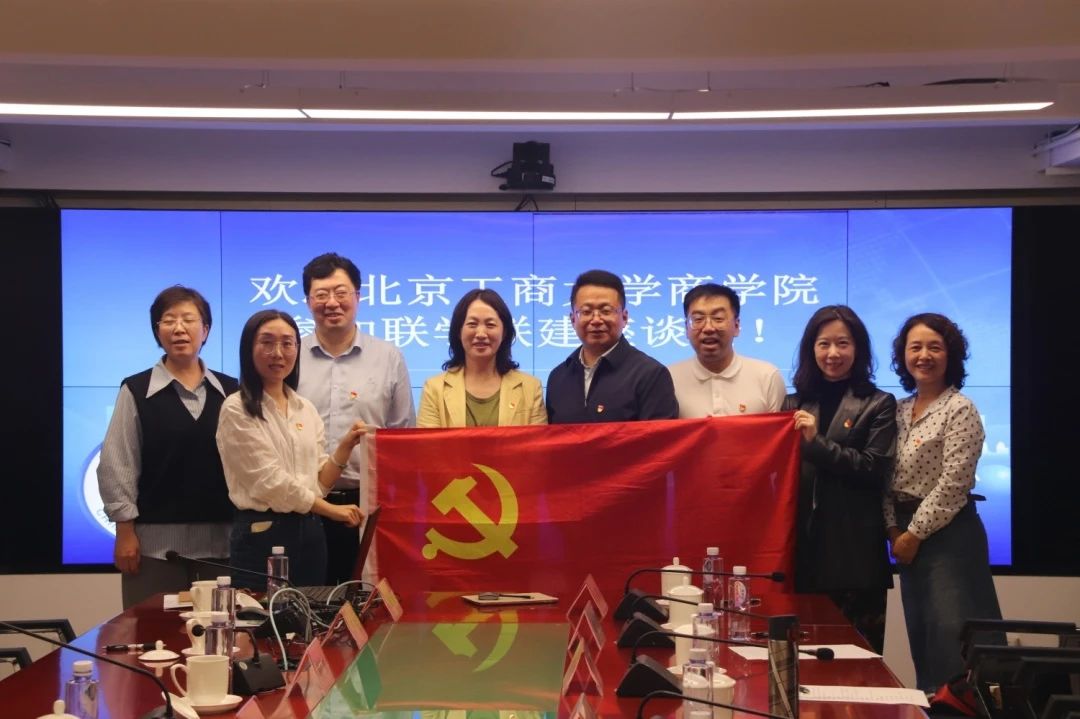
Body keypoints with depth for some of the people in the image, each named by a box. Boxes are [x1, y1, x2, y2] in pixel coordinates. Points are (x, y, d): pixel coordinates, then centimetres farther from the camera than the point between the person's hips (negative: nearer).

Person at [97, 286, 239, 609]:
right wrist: (125, 531, -5)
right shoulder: (136, 391, 1)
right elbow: (115, 465, -1)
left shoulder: (230, 391, 7)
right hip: (156, 539, -2)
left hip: (220, 538, 2)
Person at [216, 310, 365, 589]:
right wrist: (331, 510, -9)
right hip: (262, 533, -5)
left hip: (309, 532, 5)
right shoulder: (237, 410, -5)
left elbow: (320, 482, 9)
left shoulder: (307, 410, 12)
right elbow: (270, 481, -10)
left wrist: (345, 447, -6)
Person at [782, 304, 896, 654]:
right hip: (802, 547, 3)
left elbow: (875, 470, -8)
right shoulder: (795, 403, 15)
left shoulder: (878, 404, 4)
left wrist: (817, 443, -12)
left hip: (854, 552, -3)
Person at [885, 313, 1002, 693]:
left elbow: (952, 485, -16)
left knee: (955, 638, -5)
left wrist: (914, 534, -12)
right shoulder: (899, 411, 10)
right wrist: (894, 530, 0)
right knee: (922, 637, 11)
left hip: (948, 533, -7)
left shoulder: (960, 410, -10)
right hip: (908, 536, 7)